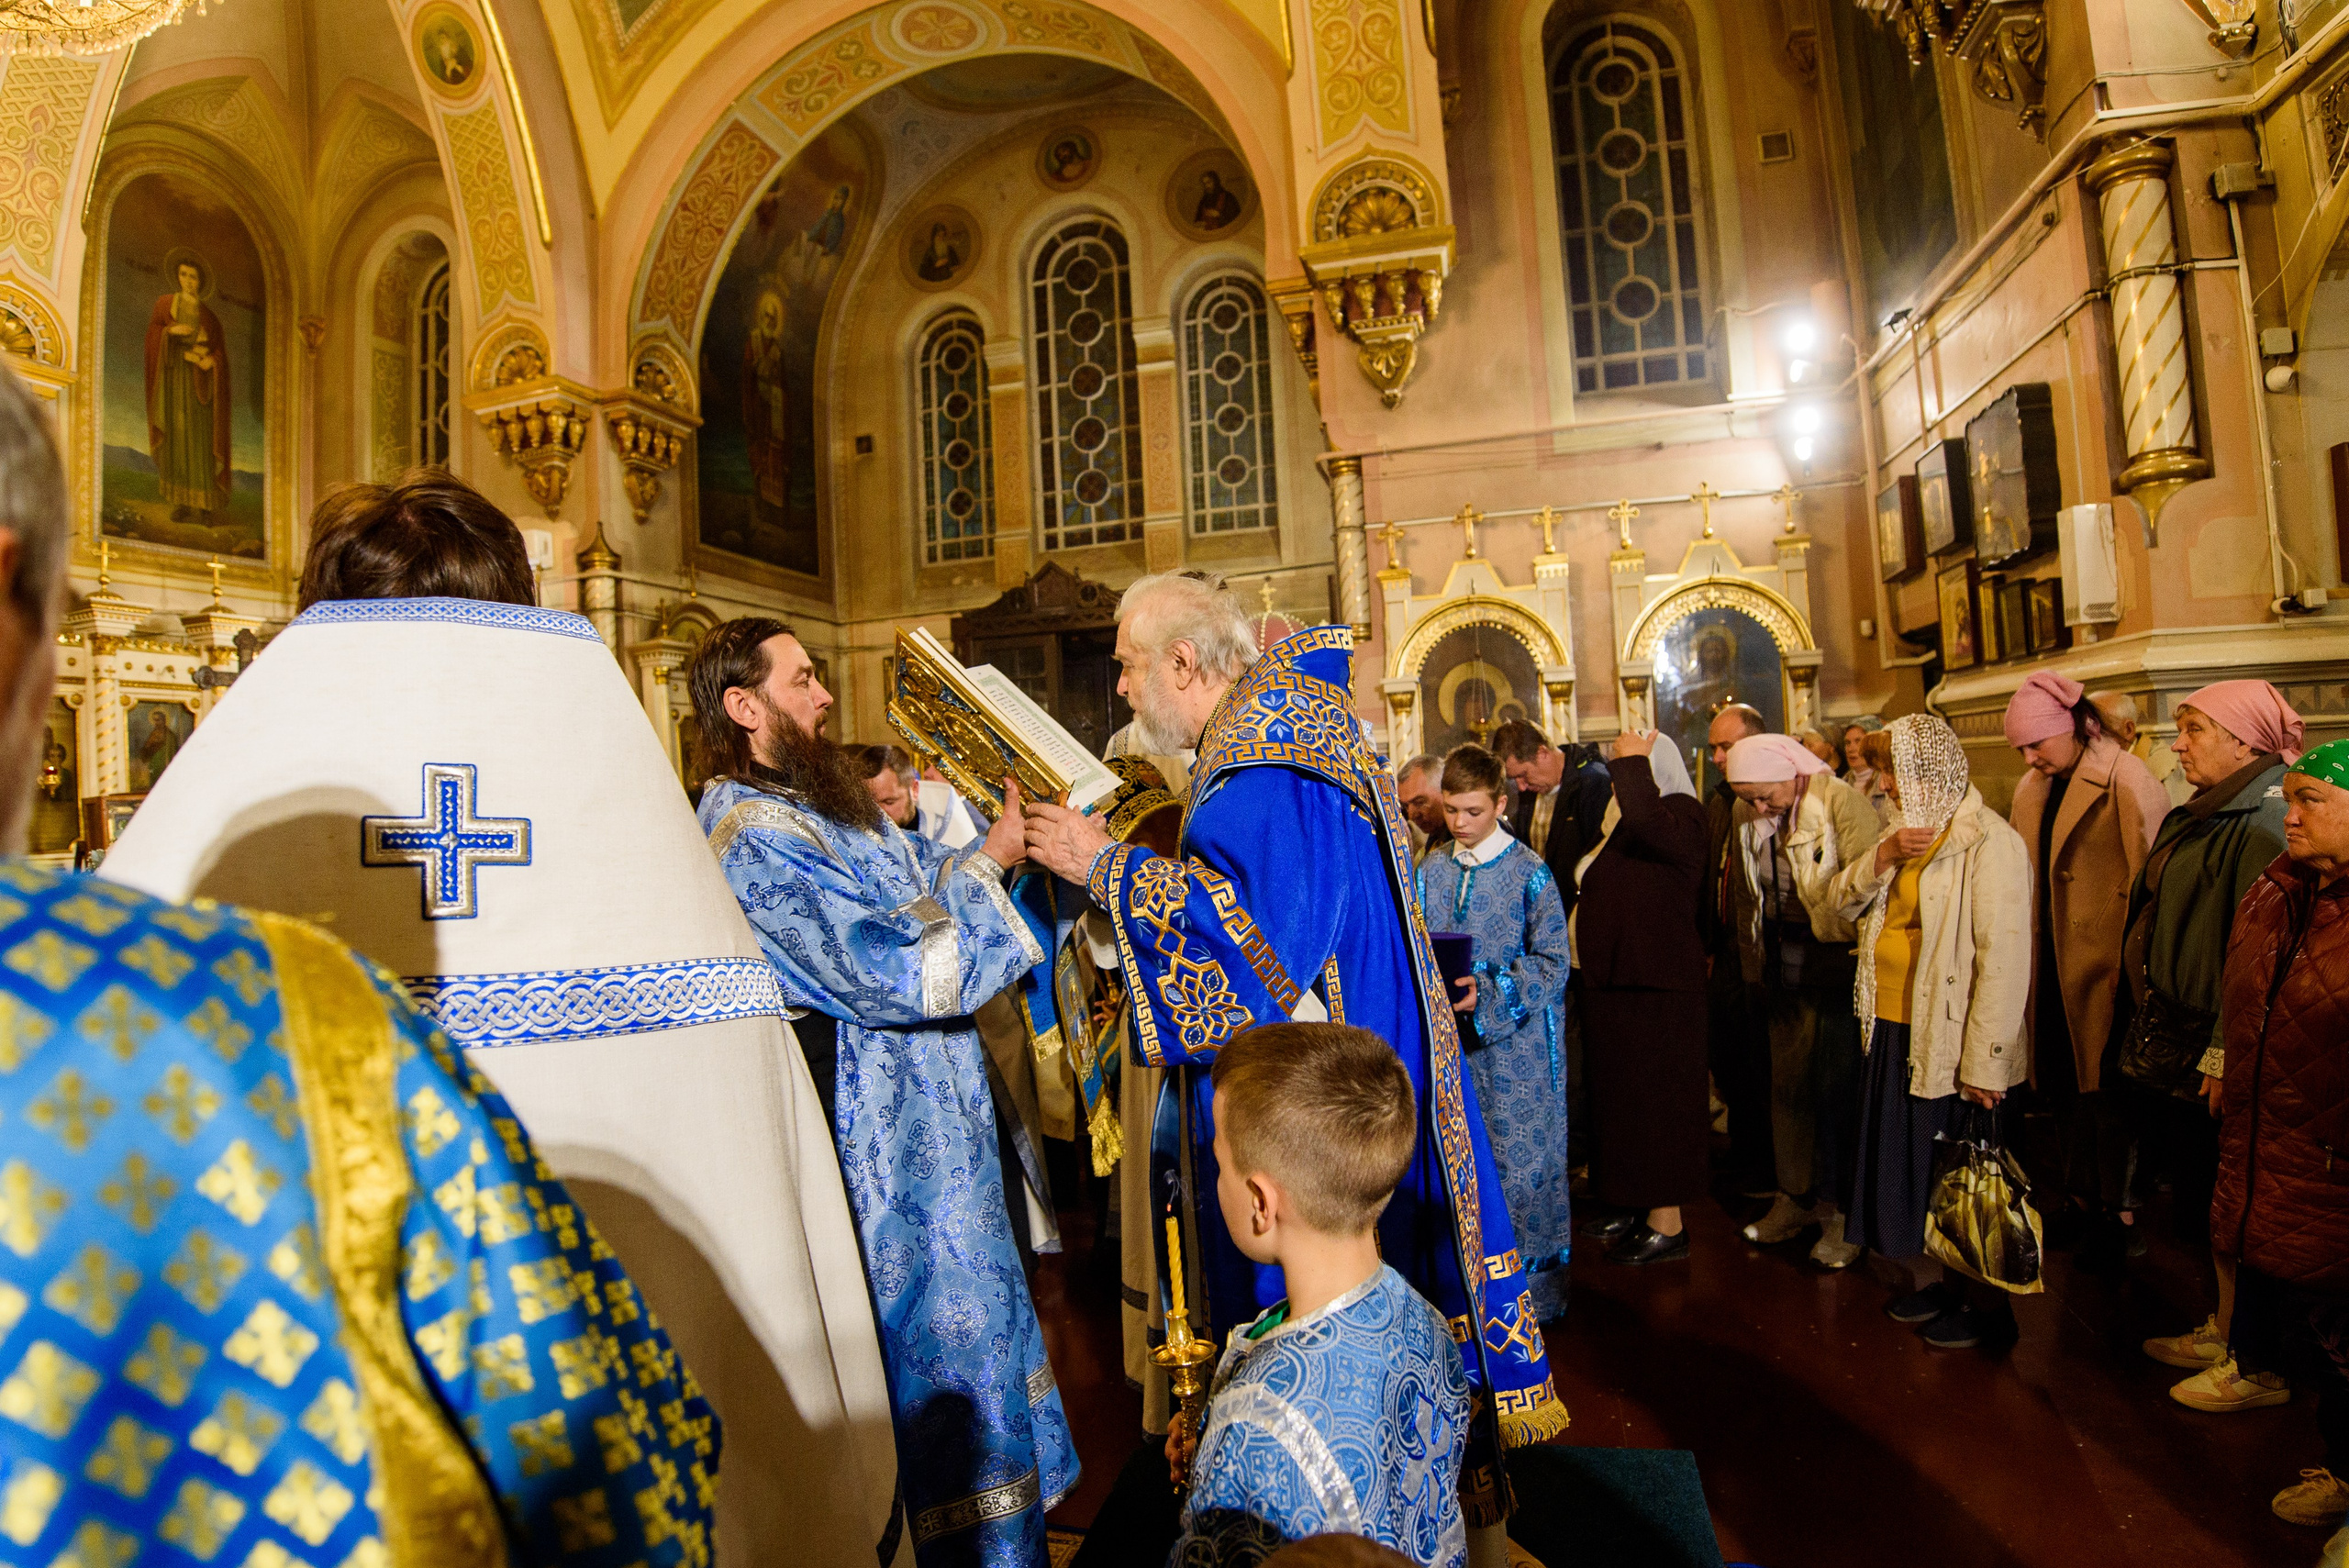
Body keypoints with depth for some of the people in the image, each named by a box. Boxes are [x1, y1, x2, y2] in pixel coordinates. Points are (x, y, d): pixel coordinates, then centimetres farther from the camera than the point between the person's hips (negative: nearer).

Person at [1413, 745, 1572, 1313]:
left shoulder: (1529, 872, -8)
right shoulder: (1431, 870, 6)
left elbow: (1552, 963, -10)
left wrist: (1488, 991, -21)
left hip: (1516, 1039, -4)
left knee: (1522, 1163, 2)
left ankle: (1535, 1290, 18)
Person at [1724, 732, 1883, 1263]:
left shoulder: (1842, 802, -15)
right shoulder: (1750, 820, 4)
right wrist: (1755, 969, 12)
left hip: (1837, 966, -6)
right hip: (1783, 973, 6)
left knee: (1835, 1091, 0)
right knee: (1786, 1086, 12)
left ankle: (1839, 1210, 15)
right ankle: (1794, 1199, 26)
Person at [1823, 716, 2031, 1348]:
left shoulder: (1989, 843, -17)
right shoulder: (1911, 830, 11)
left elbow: (2005, 958, -20)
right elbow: (1842, 900, 10)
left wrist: (1985, 1062, -21)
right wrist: (1881, 858, -9)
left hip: (1951, 1037, -8)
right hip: (1895, 1027, 8)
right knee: (1913, 1163, 17)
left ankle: (1986, 1305, 23)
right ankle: (1944, 1281, 34)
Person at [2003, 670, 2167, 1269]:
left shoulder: (2126, 782, -13)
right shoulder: (2034, 789, 10)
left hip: (2104, 968, -7)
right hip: (2053, 966, 7)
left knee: (2107, 1090, 4)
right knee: (2064, 1085, 15)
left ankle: (2120, 1214, 20)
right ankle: (2083, 1199, 30)